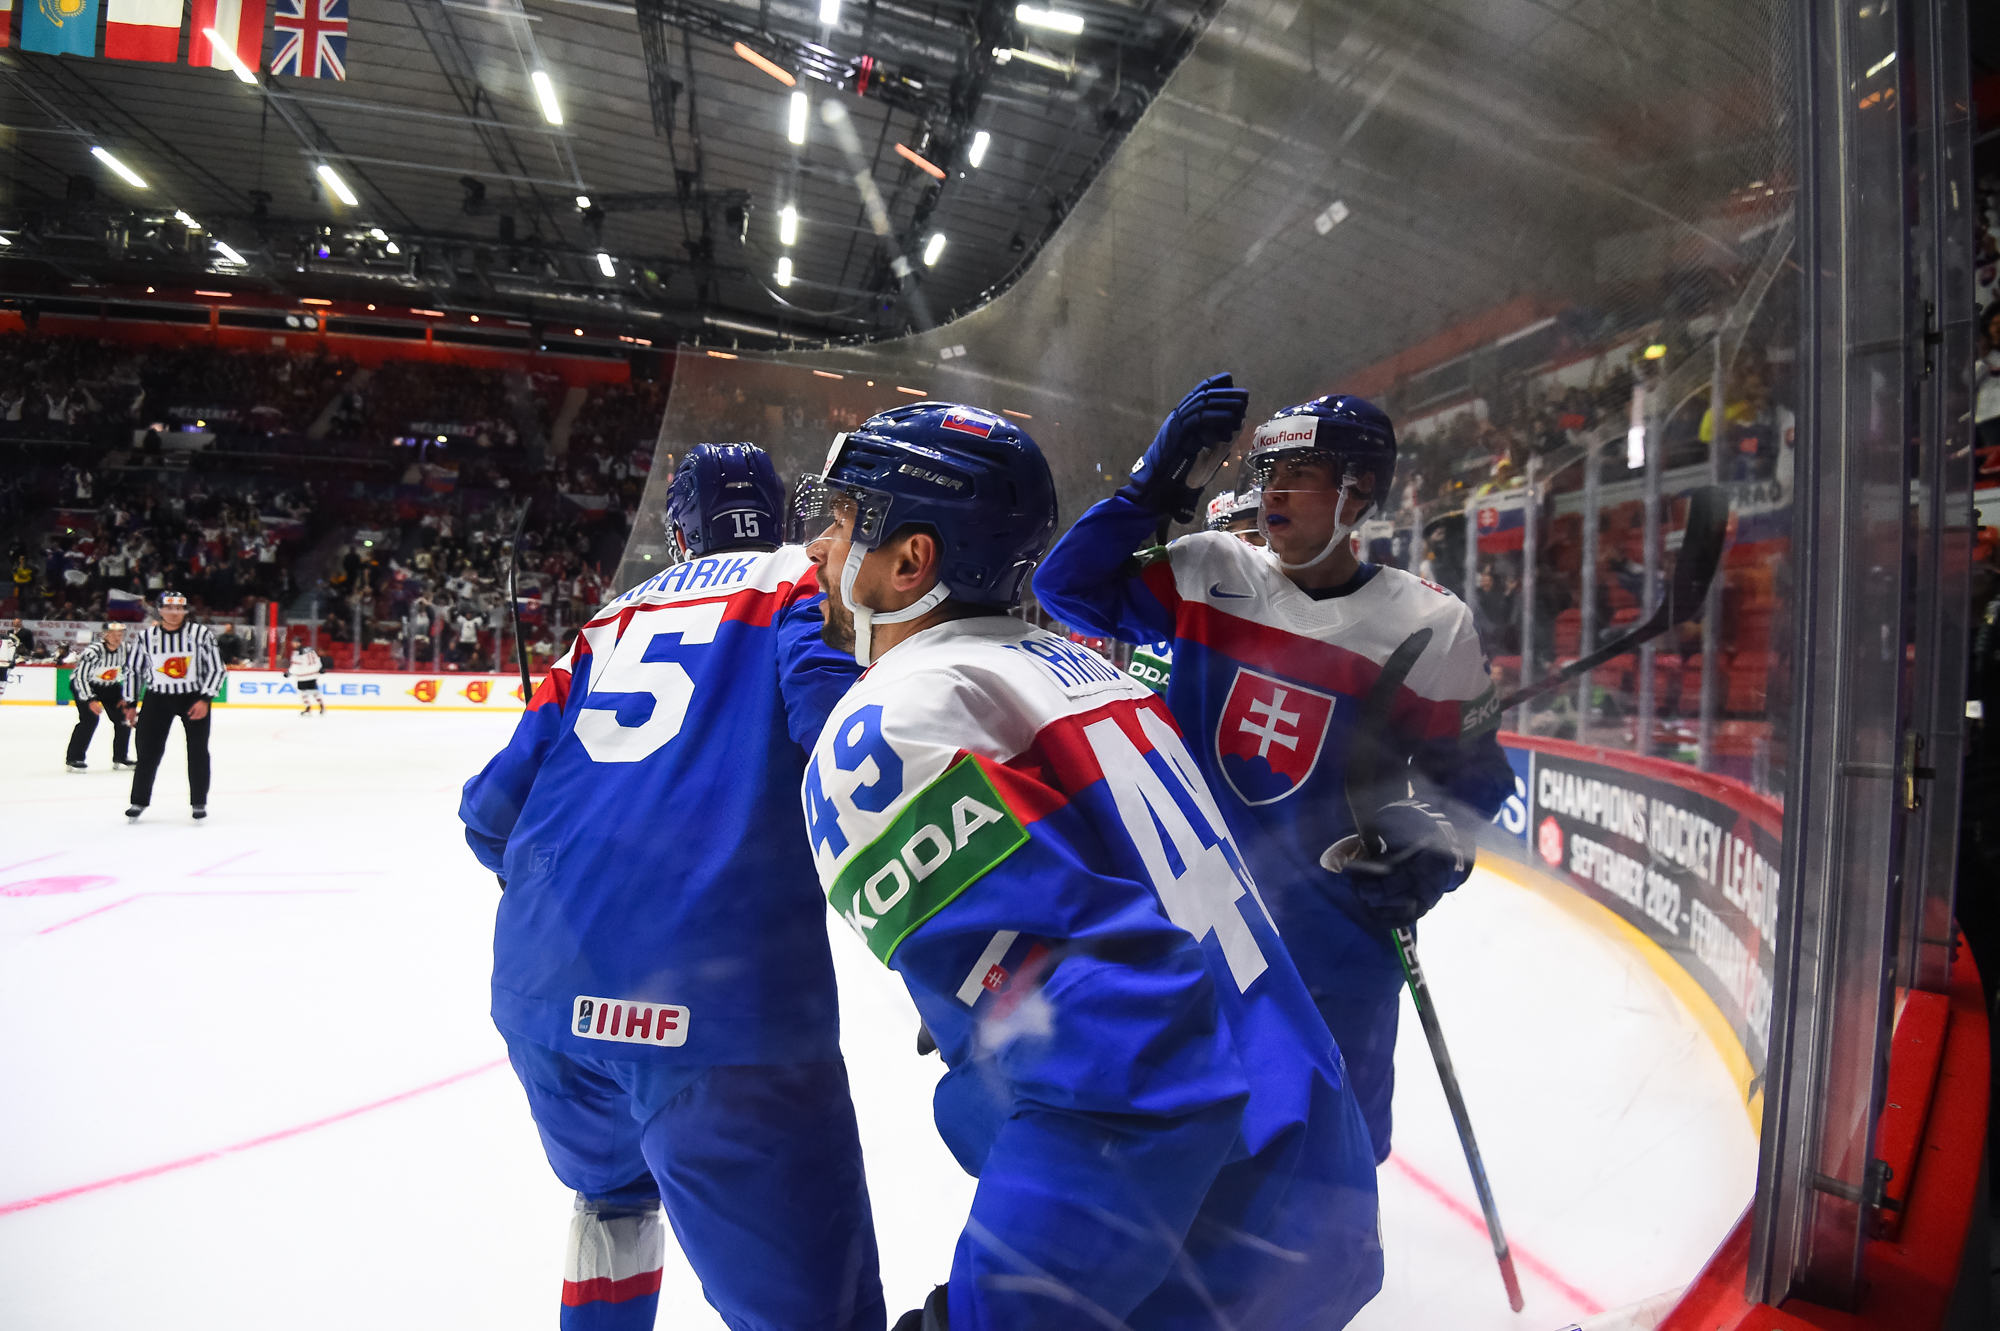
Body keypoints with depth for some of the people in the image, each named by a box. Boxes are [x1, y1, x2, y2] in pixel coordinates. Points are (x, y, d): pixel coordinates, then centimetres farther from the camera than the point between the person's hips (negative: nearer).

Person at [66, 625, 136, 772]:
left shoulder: (126, 650, -14)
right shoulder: (93, 651, -29)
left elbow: (129, 674, -2)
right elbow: (80, 677, -27)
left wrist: (126, 699, -4)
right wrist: (90, 700, -31)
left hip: (109, 686, 6)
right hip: (83, 684, -5)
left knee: (124, 718, -2)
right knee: (90, 719, -20)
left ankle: (120, 757, 11)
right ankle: (74, 759, -8)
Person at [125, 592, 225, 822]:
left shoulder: (201, 634, -10)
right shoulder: (146, 636, -3)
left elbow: (216, 668, -7)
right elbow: (134, 670, 6)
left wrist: (204, 699, -16)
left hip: (194, 697, -1)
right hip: (157, 697, 1)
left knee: (198, 751, 1)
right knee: (148, 751, 2)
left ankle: (199, 802, 12)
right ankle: (139, 801, 16)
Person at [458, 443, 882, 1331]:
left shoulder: (615, 619, 23)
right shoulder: (805, 581, 11)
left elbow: (494, 813, 21)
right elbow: (837, 718, -11)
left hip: (541, 987, 6)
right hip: (719, 994, -6)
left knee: (614, 1191, 34)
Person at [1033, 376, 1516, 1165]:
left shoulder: (1429, 626, -7)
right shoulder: (1207, 576, -3)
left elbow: (1470, 770, 1)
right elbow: (1069, 587, -5)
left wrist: (1434, 846, -18)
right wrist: (1159, 483, -13)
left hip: (1335, 946, -1)